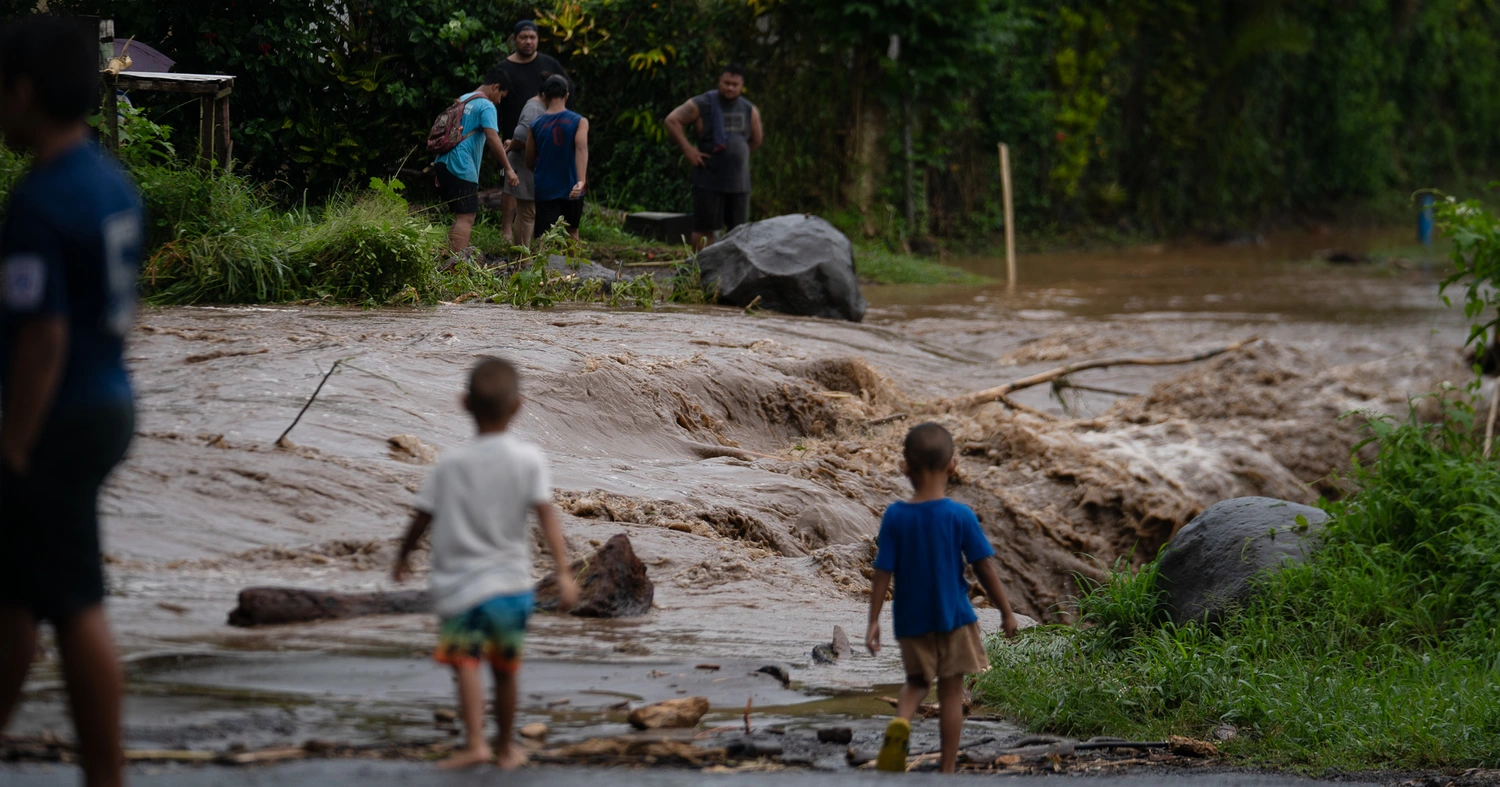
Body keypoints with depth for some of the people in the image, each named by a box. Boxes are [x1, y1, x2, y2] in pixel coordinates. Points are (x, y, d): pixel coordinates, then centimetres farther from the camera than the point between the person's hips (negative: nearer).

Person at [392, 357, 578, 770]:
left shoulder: (451, 464, -3)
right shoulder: (528, 459, -6)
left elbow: (422, 518, 5)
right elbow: (547, 517, -12)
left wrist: (403, 557, 22)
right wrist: (564, 573, -14)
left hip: (459, 587, -1)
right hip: (509, 583, 1)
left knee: (465, 661, -9)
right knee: (505, 669, 14)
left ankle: (474, 742, -26)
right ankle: (505, 747, 27)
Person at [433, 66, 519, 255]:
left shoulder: (462, 100, 20)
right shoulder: (486, 106, -6)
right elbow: (493, 138, -19)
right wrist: (509, 169, -19)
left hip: (444, 162, 9)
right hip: (462, 168, -9)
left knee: (460, 216, 16)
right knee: (466, 218, -11)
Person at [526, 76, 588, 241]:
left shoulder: (536, 125, 1)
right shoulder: (579, 122, -3)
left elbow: (529, 161, 9)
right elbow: (581, 148, -21)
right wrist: (581, 181, -31)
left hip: (546, 190, 0)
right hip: (571, 190, 1)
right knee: (572, 232, 22)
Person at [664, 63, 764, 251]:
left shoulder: (749, 110, 9)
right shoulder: (702, 105, -5)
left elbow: (756, 139, 23)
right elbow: (672, 120, -5)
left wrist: (740, 155, 13)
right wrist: (687, 148, -11)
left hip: (739, 182, 5)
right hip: (709, 180, -5)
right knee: (704, 228, -4)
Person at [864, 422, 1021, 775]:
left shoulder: (895, 517, -9)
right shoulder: (961, 517, -12)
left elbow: (883, 573, -7)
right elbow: (985, 568, -7)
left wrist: (874, 621, 0)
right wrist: (1006, 612, 4)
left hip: (911, 619, 2)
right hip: (953, 615, -1)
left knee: (917, 680, 21)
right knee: (951, 692, 8)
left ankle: (901, 722, -11)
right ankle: (948, 770, 10)